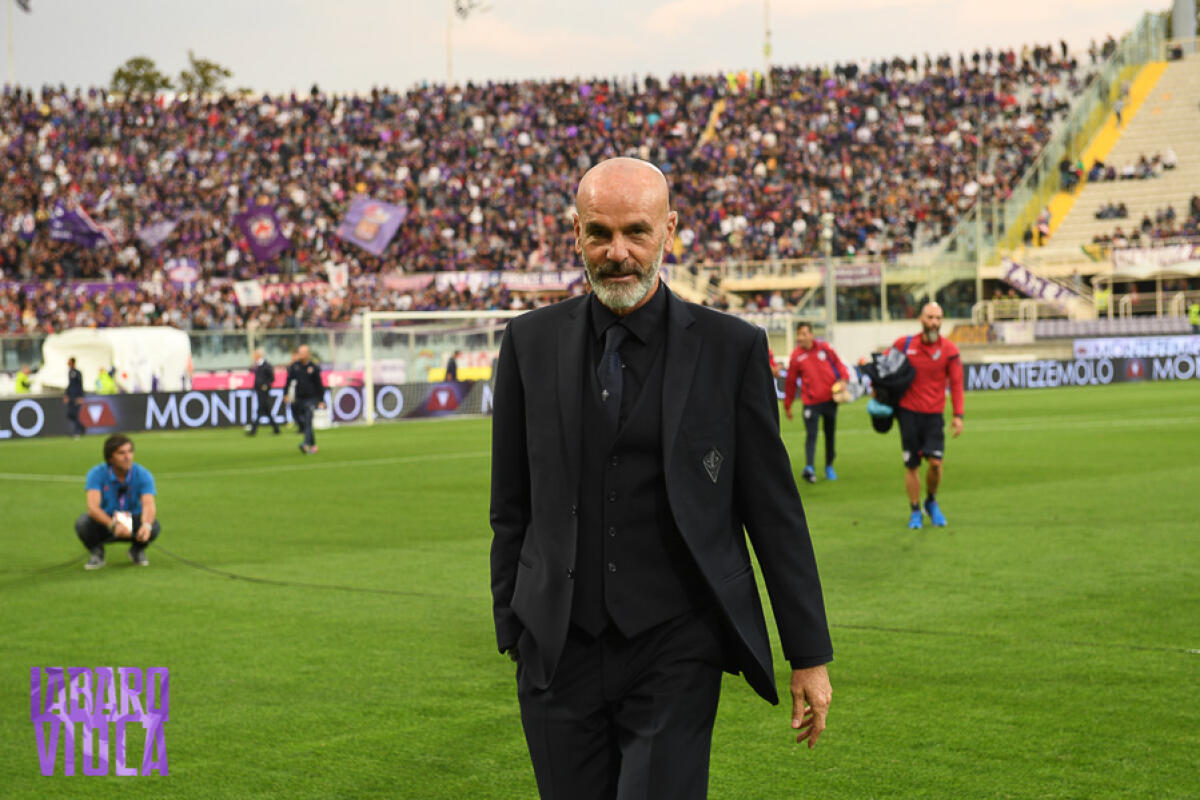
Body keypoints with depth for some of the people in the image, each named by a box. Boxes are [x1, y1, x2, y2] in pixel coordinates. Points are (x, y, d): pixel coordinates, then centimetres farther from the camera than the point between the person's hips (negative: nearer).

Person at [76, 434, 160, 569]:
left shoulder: (143, 474, -17)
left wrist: (146, 525, -55)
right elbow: (92, 506, -32)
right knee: (82, 523, -32)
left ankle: (137, 550, 5)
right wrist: (113, 525, -51)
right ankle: (96, 553, 2)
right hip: (105, 522, 0)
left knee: (154, 526, -31)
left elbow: (149, 505, -31)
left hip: (133, 523, 0)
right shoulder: (96, 473, -19)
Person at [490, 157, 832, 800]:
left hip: (675, 650, -2)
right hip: (558, 649, 2)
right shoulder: (531, 343, 5)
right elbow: (512, 507, 11)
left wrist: (809, 655, 3)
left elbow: (774, 510, 2)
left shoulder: (730, 348, -1)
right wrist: (513, 629, 11)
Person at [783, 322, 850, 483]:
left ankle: (829, 467, 26)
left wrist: (843, 378, -8)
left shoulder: (824, 348, 0)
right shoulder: (796, 356, -3)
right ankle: (809, 468, -28)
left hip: (830, 399, 3)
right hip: (811, 402, -3)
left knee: (830, 434, 12)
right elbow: (790, 382, 3)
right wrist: (787, 406, 7)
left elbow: (838, 364, 12)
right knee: (811, 435, -17)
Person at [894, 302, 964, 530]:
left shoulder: (949, 349, -2)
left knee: (935, 461, -12)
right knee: (911, 465, 2)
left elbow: (956, 383, -1)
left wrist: (958, 415, -7)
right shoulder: (904, 344, -1)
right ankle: (915, 511, 18)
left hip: (934, 413, 0)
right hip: (908, 412, 1)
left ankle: (931, 502, 15)